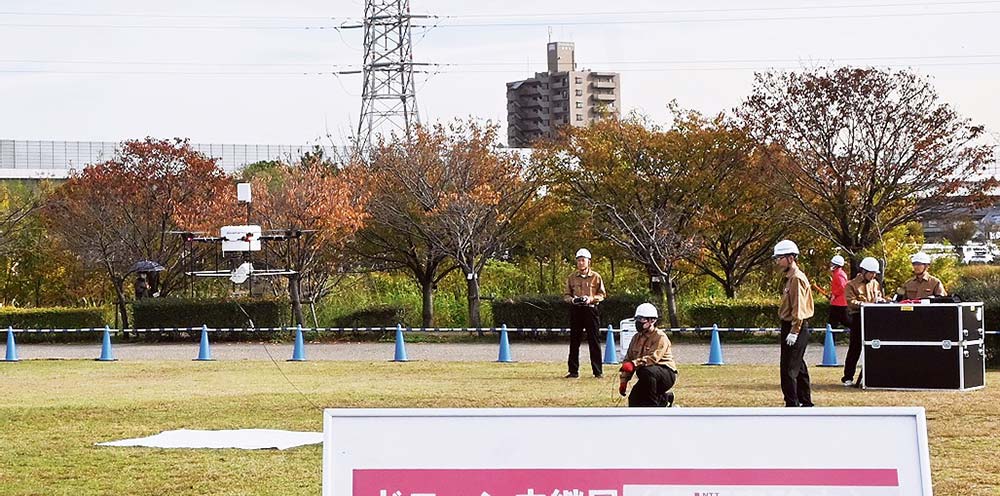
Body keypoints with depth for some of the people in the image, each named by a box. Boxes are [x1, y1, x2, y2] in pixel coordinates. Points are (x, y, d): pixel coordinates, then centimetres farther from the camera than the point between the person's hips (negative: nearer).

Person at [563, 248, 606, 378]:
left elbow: (602, 294, 4)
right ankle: (573, 371, 6)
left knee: (594, 341, -2)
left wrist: (591, 298, -13)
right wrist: (572, 299, -10)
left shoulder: (596, 277, 3)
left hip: (591, 310, -2)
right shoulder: (572, 277, 9)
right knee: (574, 341, 2)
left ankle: (598, 371, 2)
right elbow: (566, 295, 12)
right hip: (575, 310, 2)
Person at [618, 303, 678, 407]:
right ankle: (664, 398, 16)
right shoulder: (636, 338, 12)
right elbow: (628, 359, 12)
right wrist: (623, 381, 3)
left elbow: (653, 358, -27)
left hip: (667, 374, -8)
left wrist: (634, 364, -40)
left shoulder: (660, 337, -13)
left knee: (646, 371, -38)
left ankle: (653, 405, -23)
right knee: (634, 402, -8)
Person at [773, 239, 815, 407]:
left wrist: (794, 332, -22)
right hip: (790, 328, 11)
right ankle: (806, 403, 25)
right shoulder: (790, 278, 15)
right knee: (799, 368, 17)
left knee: (789, 370, -10)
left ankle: (792, 405, -9)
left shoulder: (797, 278, -16)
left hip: (795, 329, -11)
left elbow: (799, 308, -21)